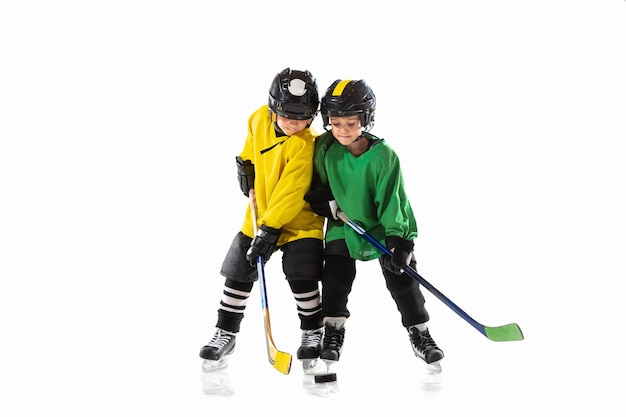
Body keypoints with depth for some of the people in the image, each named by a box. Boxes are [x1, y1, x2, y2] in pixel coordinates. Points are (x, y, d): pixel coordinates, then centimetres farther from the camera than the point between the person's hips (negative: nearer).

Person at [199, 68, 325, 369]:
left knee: (301, 276, -10)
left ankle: (313, 333, 12)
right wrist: (246, 162, 13)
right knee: (238, 273, 5)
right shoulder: (260, 118, -8)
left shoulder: (305, 145, -25)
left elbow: (290, 192, -29)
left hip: (298, 218, -5)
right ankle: (225, 334, 17)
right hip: (260, 213, 5)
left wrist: (271, 229, -32)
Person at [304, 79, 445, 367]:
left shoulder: (384, 156, -23)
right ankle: (333, 332, 13)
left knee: (401, 277, -4)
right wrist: (323, 199, -10)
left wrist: (397, 240, -29)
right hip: (344, 224, 3)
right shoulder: (324, 148, -13)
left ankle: (419, 334, 8)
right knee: (336, 276, -3)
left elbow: (391, 200, -23)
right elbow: (316, 180, 7)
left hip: (385, 225, -3)